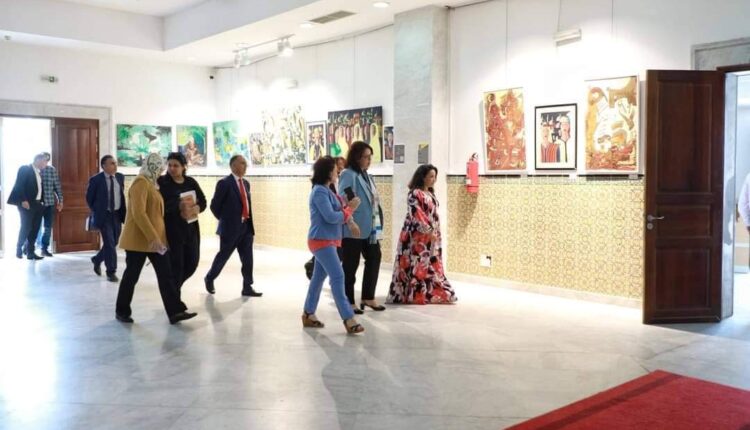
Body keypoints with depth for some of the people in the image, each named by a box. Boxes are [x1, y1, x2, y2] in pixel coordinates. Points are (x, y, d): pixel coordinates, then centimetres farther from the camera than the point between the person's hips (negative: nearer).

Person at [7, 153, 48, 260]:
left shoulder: (39, 172, 16)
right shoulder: (25, 169, -5)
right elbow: (19, 186, -13)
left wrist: (42, 201, 6)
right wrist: (23, 200, -21)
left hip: (37, 204, 7)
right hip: (26, 203, -7)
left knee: (35, 228, 4)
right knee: (26, 227, -5)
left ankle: (30, 252, 8)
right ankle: (19, 248, 14)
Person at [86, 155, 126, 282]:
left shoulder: (120, 177, 4)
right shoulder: (96, 179, -10)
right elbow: (89, 198, 0)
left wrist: (124, 212, 9)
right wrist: (96, 212, 2)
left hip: (117, 214, 5)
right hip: (104, 215, -5)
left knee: (113, 242, 12)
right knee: (109, 243, -7)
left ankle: (97, 260, 37)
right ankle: (111, 272, 3)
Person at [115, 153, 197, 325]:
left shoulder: (150, 183, 14)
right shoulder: (141, 183, -15)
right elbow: (138, 213, -24)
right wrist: (152, 237, -28)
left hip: (156, 238, 9)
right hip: (139, 239, -9)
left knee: (166, 275, 2)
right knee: (131, 275, 4)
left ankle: (175, 312, 0)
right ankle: (122, 311, 19)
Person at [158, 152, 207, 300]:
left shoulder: (191, 182, 9)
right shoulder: (162, 182, -5)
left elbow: (203, 201, 6)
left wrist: (196, 208, -16)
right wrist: (178, 206, -27)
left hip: (191, 228, 5)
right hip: (172, 229, -5)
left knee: (193, 262, 10)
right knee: (175, 264, -3)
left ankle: (174, 286, 35)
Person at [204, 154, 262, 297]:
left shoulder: (245, 183, 12)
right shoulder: (224, 183, -11)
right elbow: (214, 206, -9)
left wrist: (248, 221, 10)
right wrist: (225, 221, -1)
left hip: (246, 227, 6)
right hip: (231, 228, -6)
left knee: (247, 259, 4)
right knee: (223, 256, 8)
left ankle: (247, 288, 10)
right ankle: (209, 278, 30)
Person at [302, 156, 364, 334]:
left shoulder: (326, 190, 14)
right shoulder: (319, 192, -16)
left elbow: (339, 210, 9)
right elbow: (331, 217, -21)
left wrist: (349, 221, -10)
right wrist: (350, 209, -9)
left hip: (327, 240, 10)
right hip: (322, 241, -10)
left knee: (318, 277, 14)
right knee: (338, 277, -13)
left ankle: (308, 314, 23)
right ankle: (348, 319, -13)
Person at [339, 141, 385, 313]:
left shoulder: (365, 175, 14)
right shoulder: (348, 175, -13)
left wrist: (377, 225, 15)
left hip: (369, 227, 9)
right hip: (353, 229, -9)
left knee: (374, 258, 10)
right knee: (351, 265, 2)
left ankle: (367, 297, 22)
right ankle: (349, 302, 14)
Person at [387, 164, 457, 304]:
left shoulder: (430, 193, 15)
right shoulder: (415, 193, -12)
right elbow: (417, 214, -20)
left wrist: (436, 232, 16)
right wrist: (429, 231, -22)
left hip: (431, 235, 9)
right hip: (417, 235, -9)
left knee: (431, 265, 10)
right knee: (417, 265, -4)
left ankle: (431, 293, 16)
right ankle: (415, 294, 1)